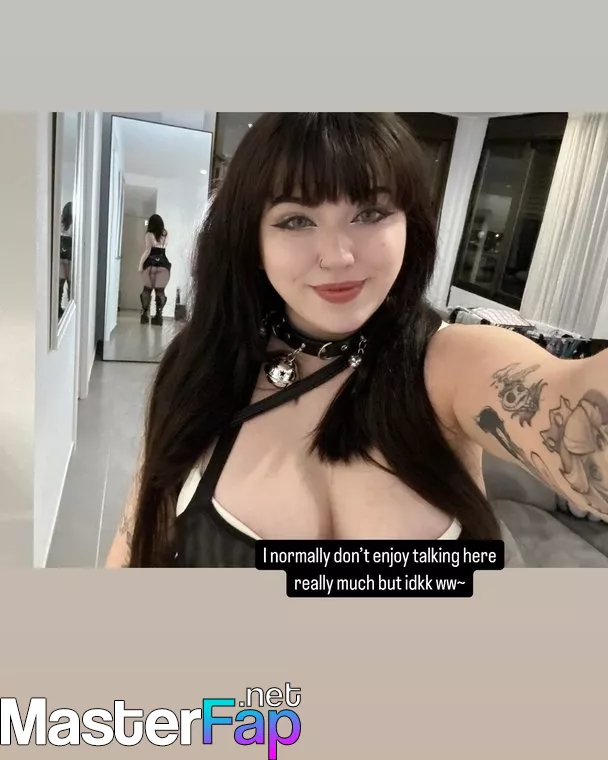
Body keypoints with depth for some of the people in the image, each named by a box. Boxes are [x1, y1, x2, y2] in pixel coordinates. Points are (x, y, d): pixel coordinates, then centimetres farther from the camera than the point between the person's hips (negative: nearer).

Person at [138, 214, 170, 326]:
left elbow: (148, 250, -10)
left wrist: (141, 263, -6)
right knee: (160, 290, 1)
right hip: (163, 264, 3)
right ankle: (158, 316, -2)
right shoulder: (165, 234, 11)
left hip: (151, 263, -3)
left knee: (147, 289, 3)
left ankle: (145, 315, 2)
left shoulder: (149, 234, -2)